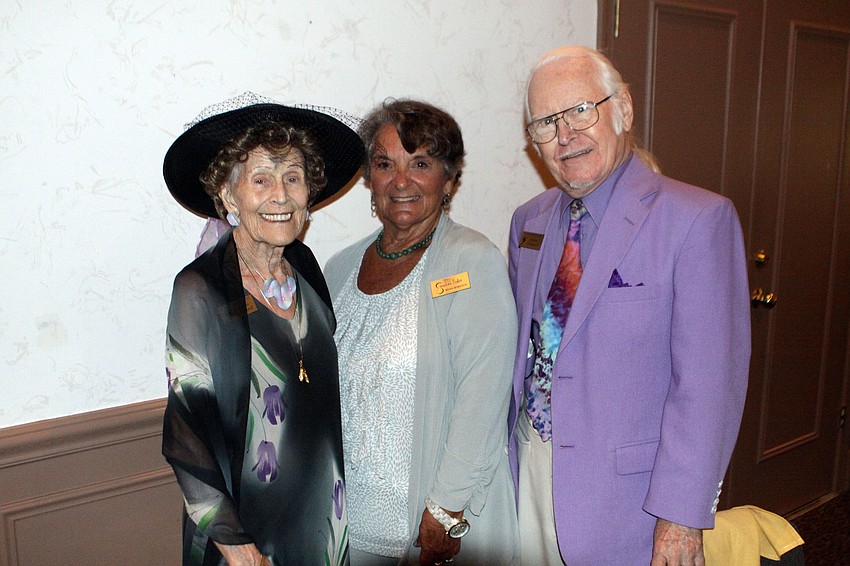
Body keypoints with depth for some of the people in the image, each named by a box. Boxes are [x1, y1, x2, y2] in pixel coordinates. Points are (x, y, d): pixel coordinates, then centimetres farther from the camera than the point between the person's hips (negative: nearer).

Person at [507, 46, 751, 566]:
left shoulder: (699, 219, -15)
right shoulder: (529, 222, 5)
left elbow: (708, 380, -18)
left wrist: (681, 516, -18)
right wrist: (509, 450, 10)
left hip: (628, 489, -5)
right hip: (529, 466, 5)